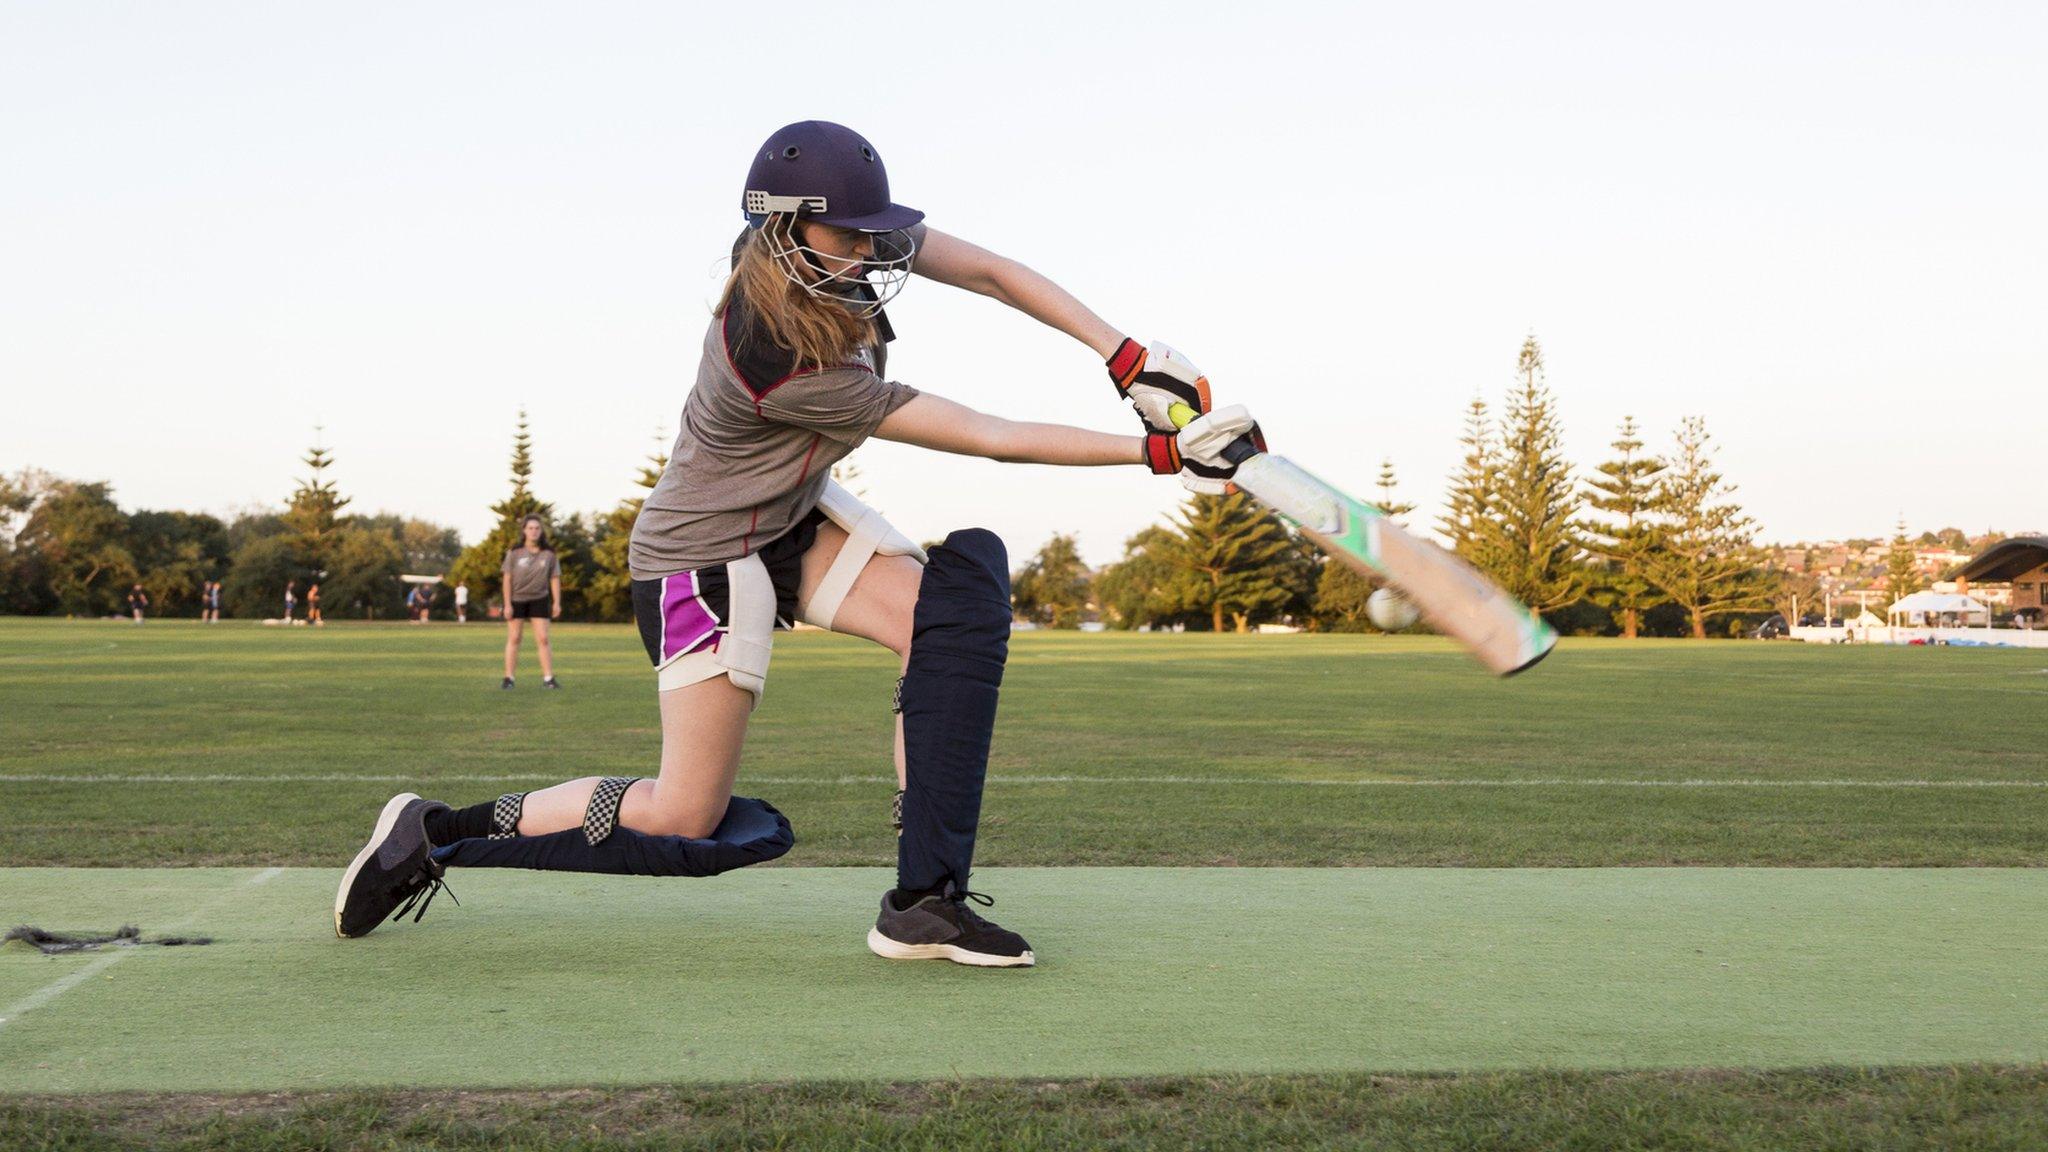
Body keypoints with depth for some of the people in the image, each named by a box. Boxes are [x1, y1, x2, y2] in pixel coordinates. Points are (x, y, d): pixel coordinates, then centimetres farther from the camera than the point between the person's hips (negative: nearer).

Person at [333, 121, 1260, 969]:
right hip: (703, 557, -8)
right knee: (689, 822, -5)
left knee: (963, 587, -18)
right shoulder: (786, 364, -35)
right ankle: (435, 834, 11)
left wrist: (1128, 357, -19)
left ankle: (925, 899, -17)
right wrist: (1164, 454, -29)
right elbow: (993, 438, -32)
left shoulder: (828, 250, -15)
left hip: (795, 516, 9)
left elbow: (995, 273, -8)